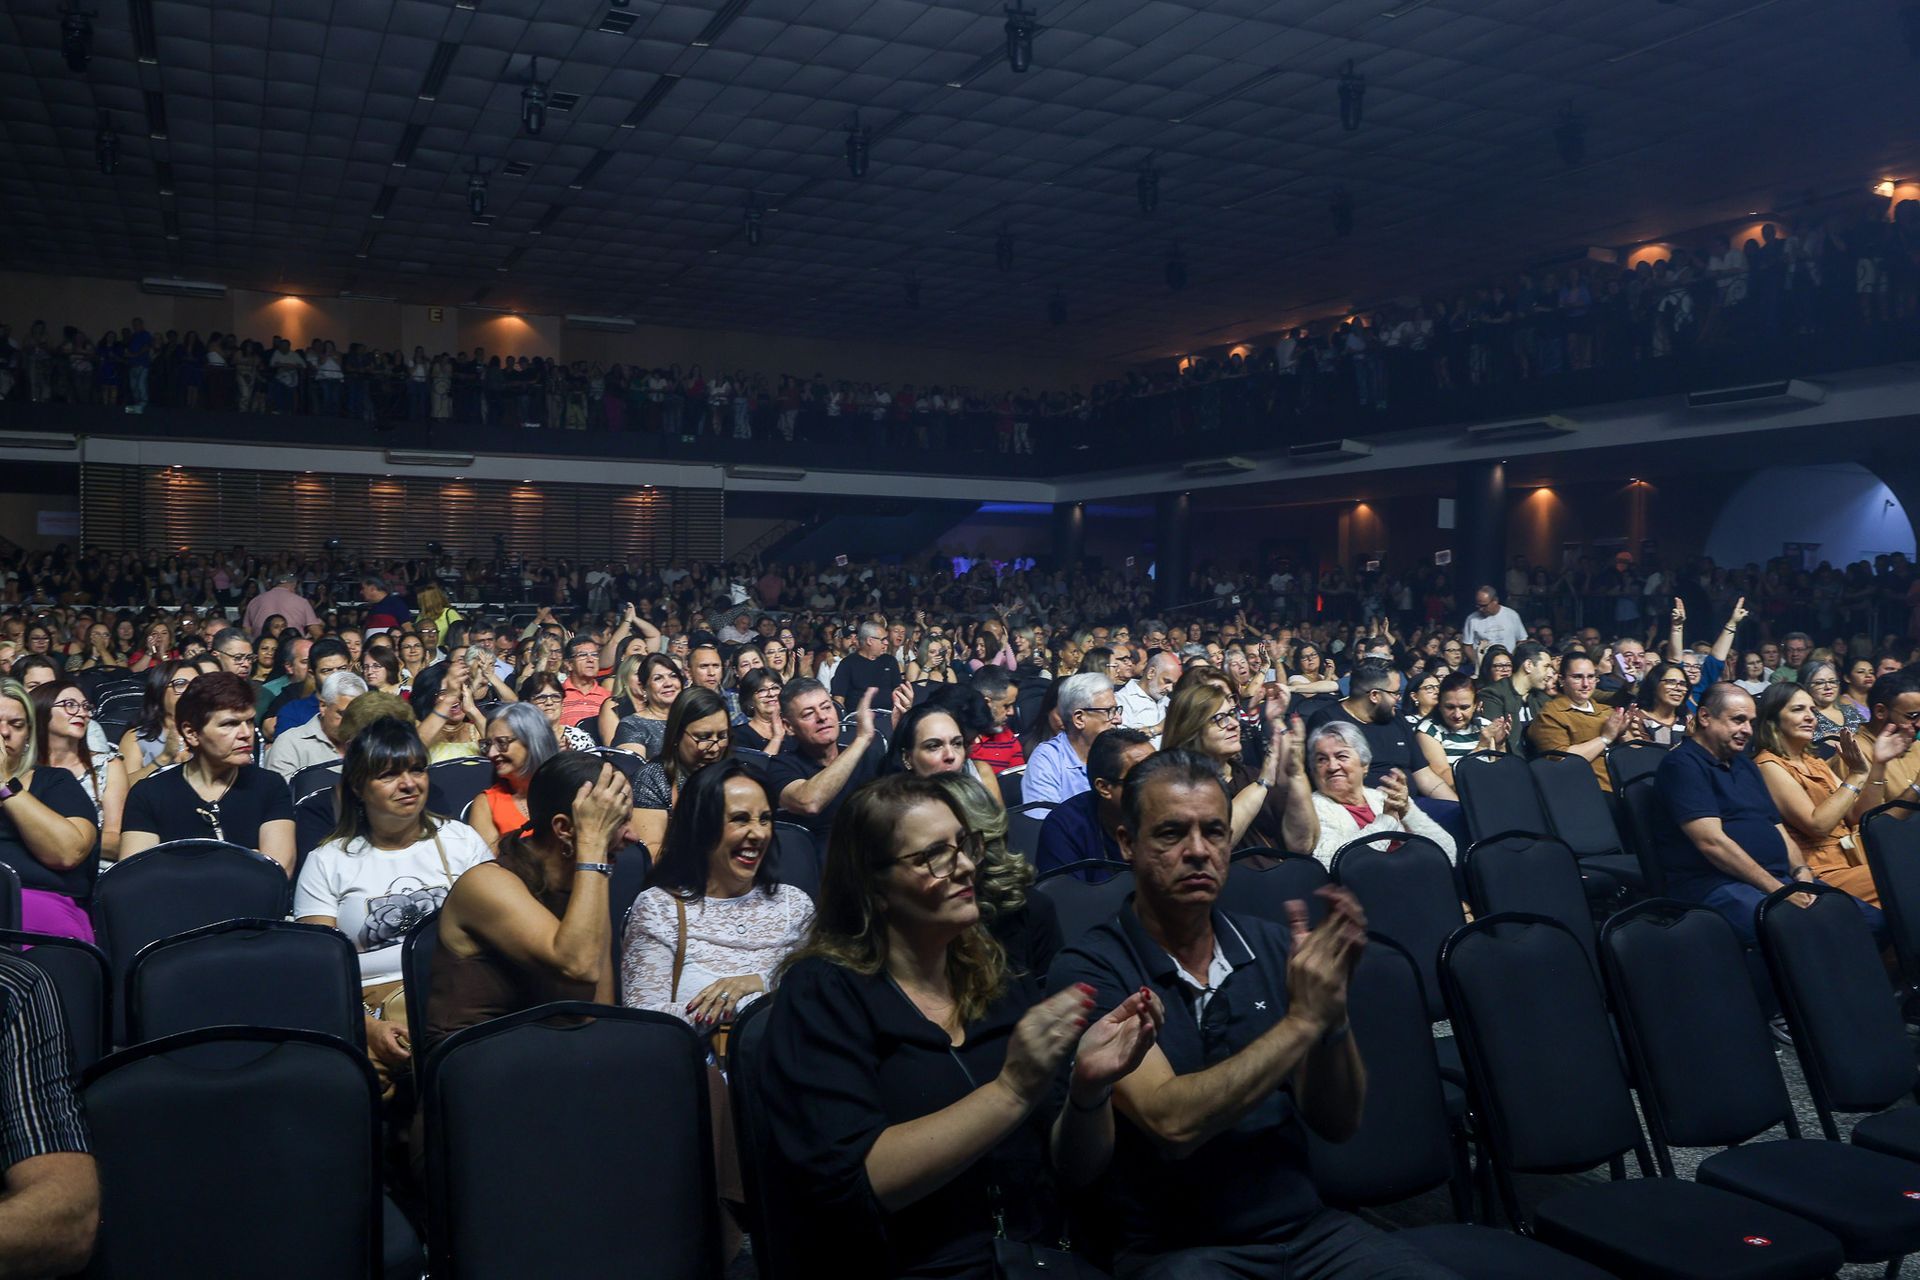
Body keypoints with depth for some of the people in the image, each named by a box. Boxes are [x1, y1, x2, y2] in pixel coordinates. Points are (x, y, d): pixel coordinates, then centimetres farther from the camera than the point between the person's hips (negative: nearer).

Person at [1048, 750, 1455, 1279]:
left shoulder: (1272, 947, 5)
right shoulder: (1089, 971, -9)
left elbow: (1337, 1123, 4)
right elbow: (1172, 1121, -20)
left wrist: (1332, 1010, -13)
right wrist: (1301, 1020, -19)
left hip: (1309, 1228, 4)